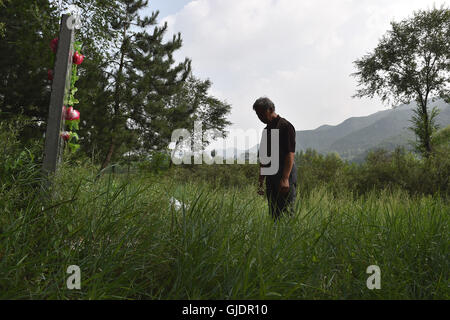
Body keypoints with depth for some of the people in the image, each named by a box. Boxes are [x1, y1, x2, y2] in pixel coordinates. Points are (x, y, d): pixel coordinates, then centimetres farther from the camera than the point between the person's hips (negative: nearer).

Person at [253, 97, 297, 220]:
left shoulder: (285, 126, -7)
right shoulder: (266, 130, 18)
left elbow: (290, 154, -15)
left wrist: (285, 179, -22)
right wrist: (261, 181, 17)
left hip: (284, 175, -8)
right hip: (270, 177, 8)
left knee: (286, 213, -7)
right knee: (273, 214, 10)